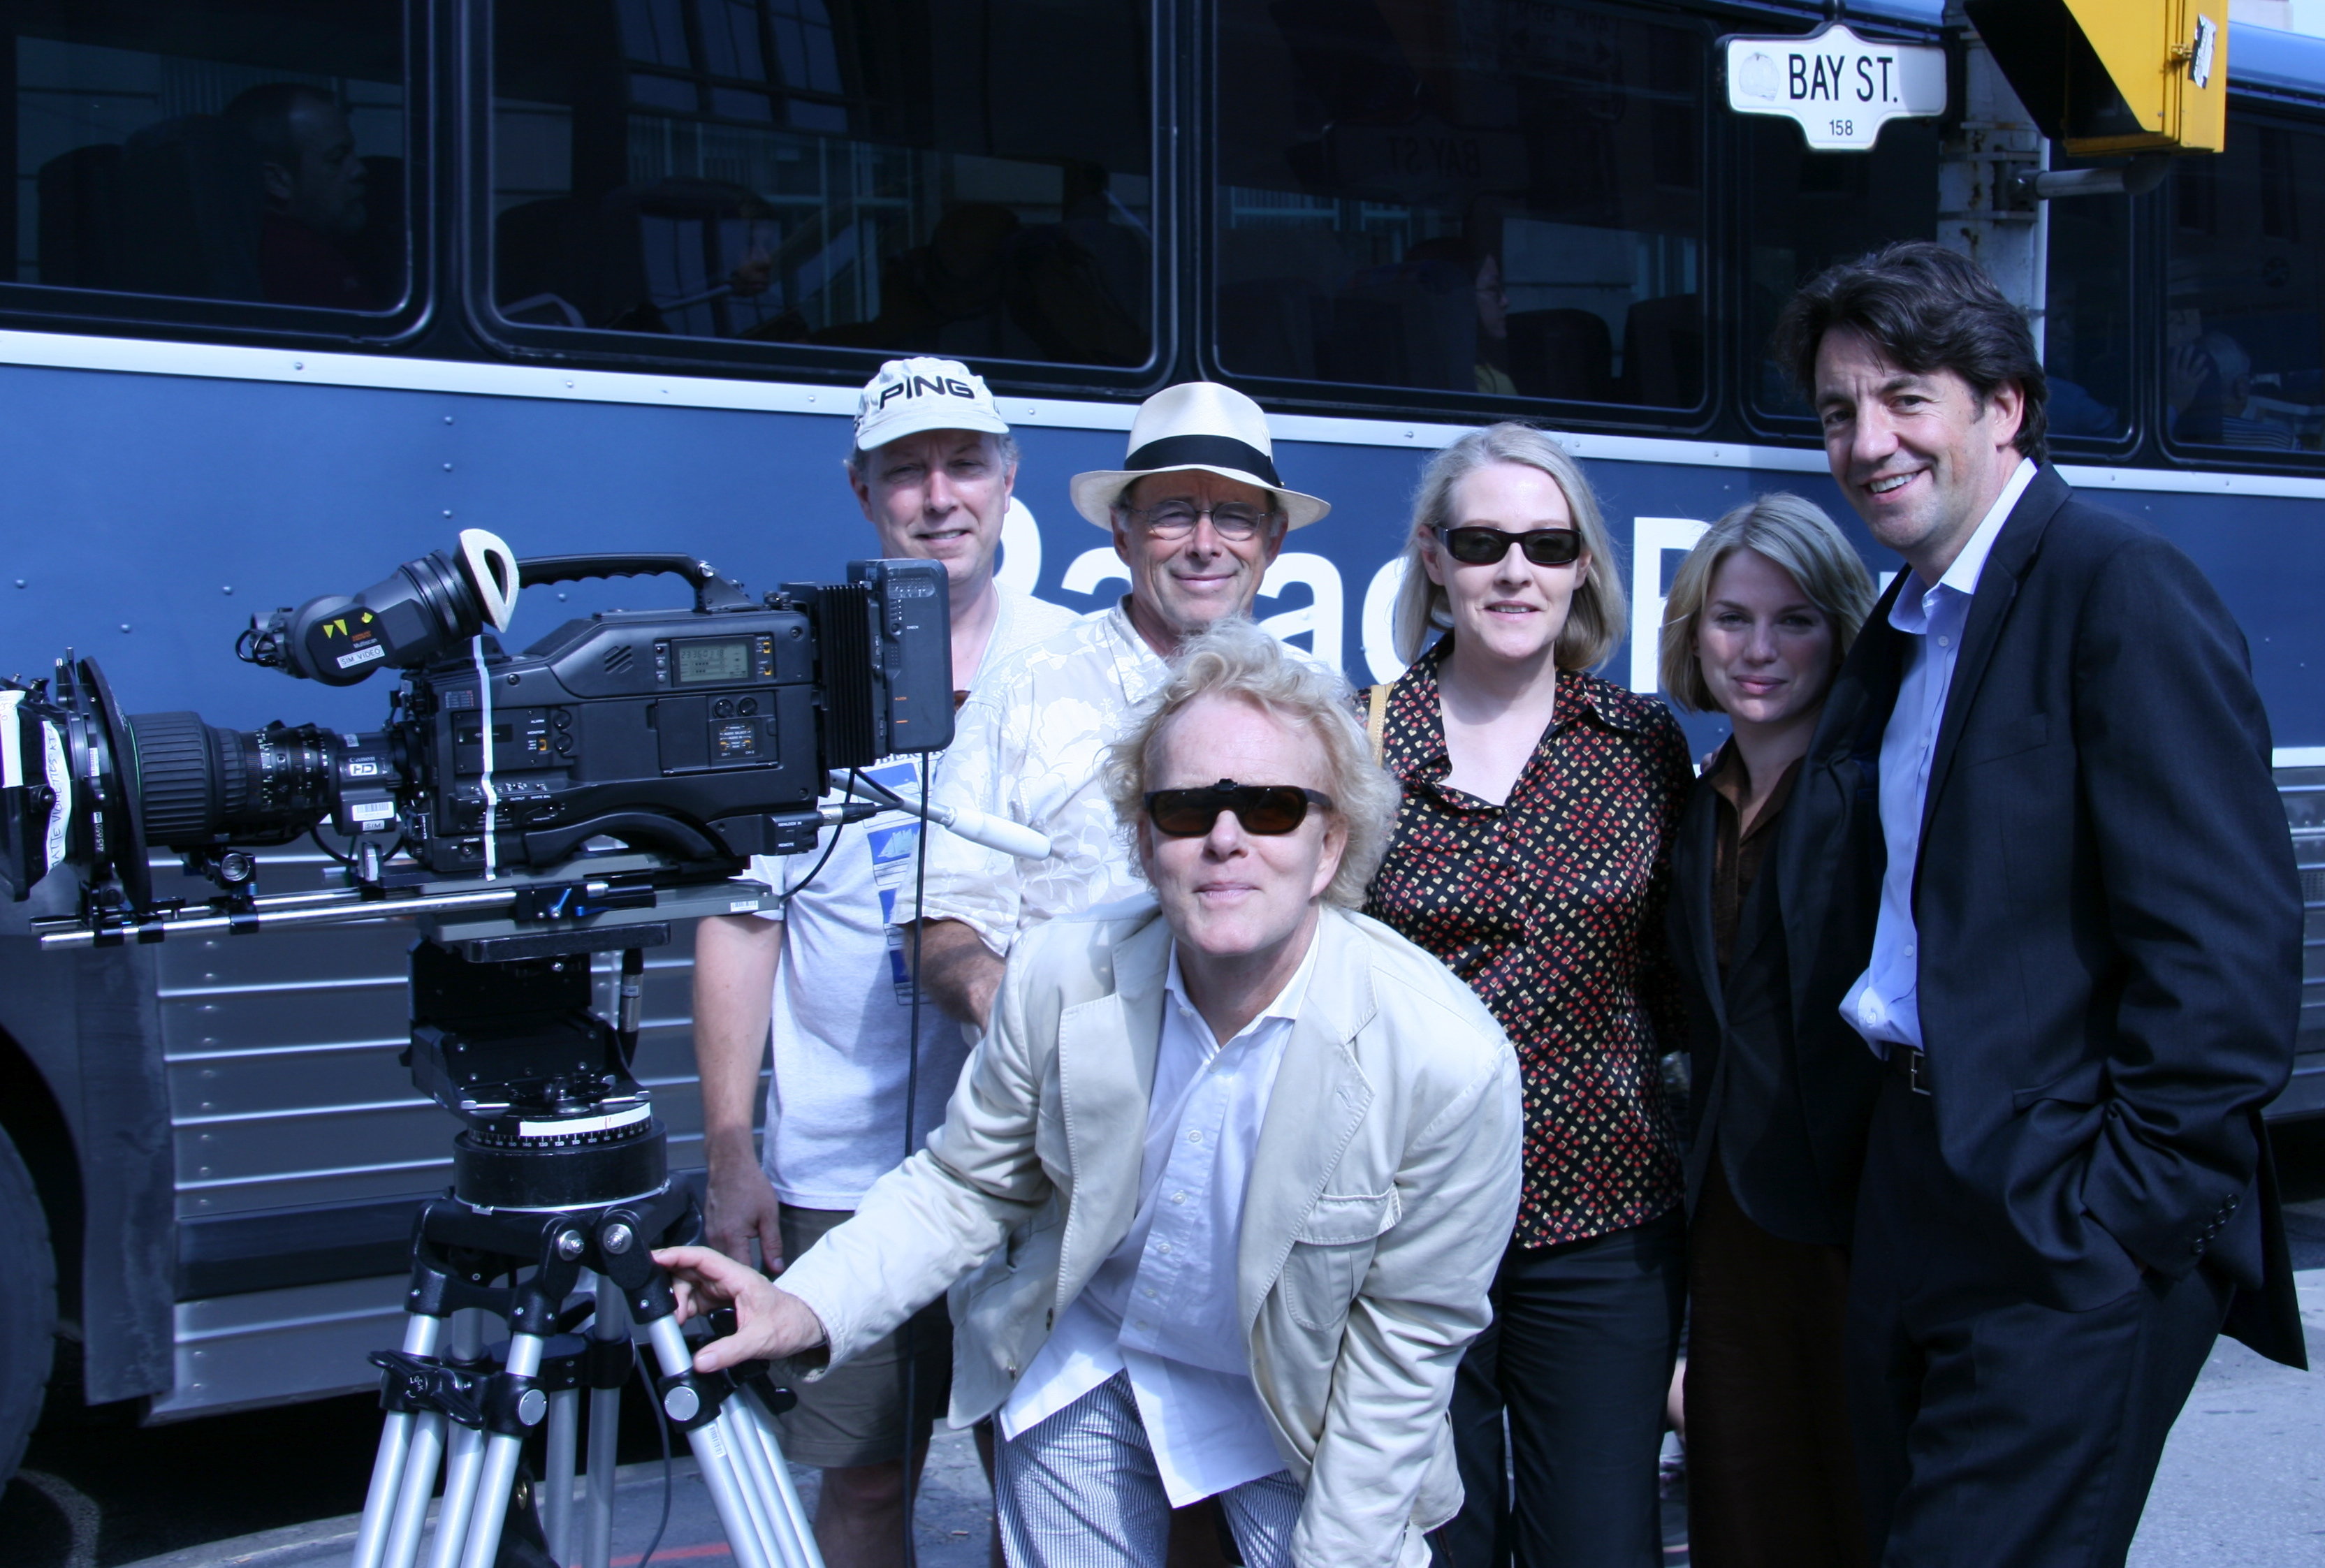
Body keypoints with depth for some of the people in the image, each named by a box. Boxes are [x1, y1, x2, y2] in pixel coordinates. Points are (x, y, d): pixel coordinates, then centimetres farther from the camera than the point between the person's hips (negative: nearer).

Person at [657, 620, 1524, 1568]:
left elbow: (1409, 1332, -16)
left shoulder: (1455, 1062, -28)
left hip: (1298, 1414, -2)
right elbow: (965, 1186, -5)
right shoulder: (1057, 976, -19)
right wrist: (812, 1310, -21)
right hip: (1082, 1372, 3)